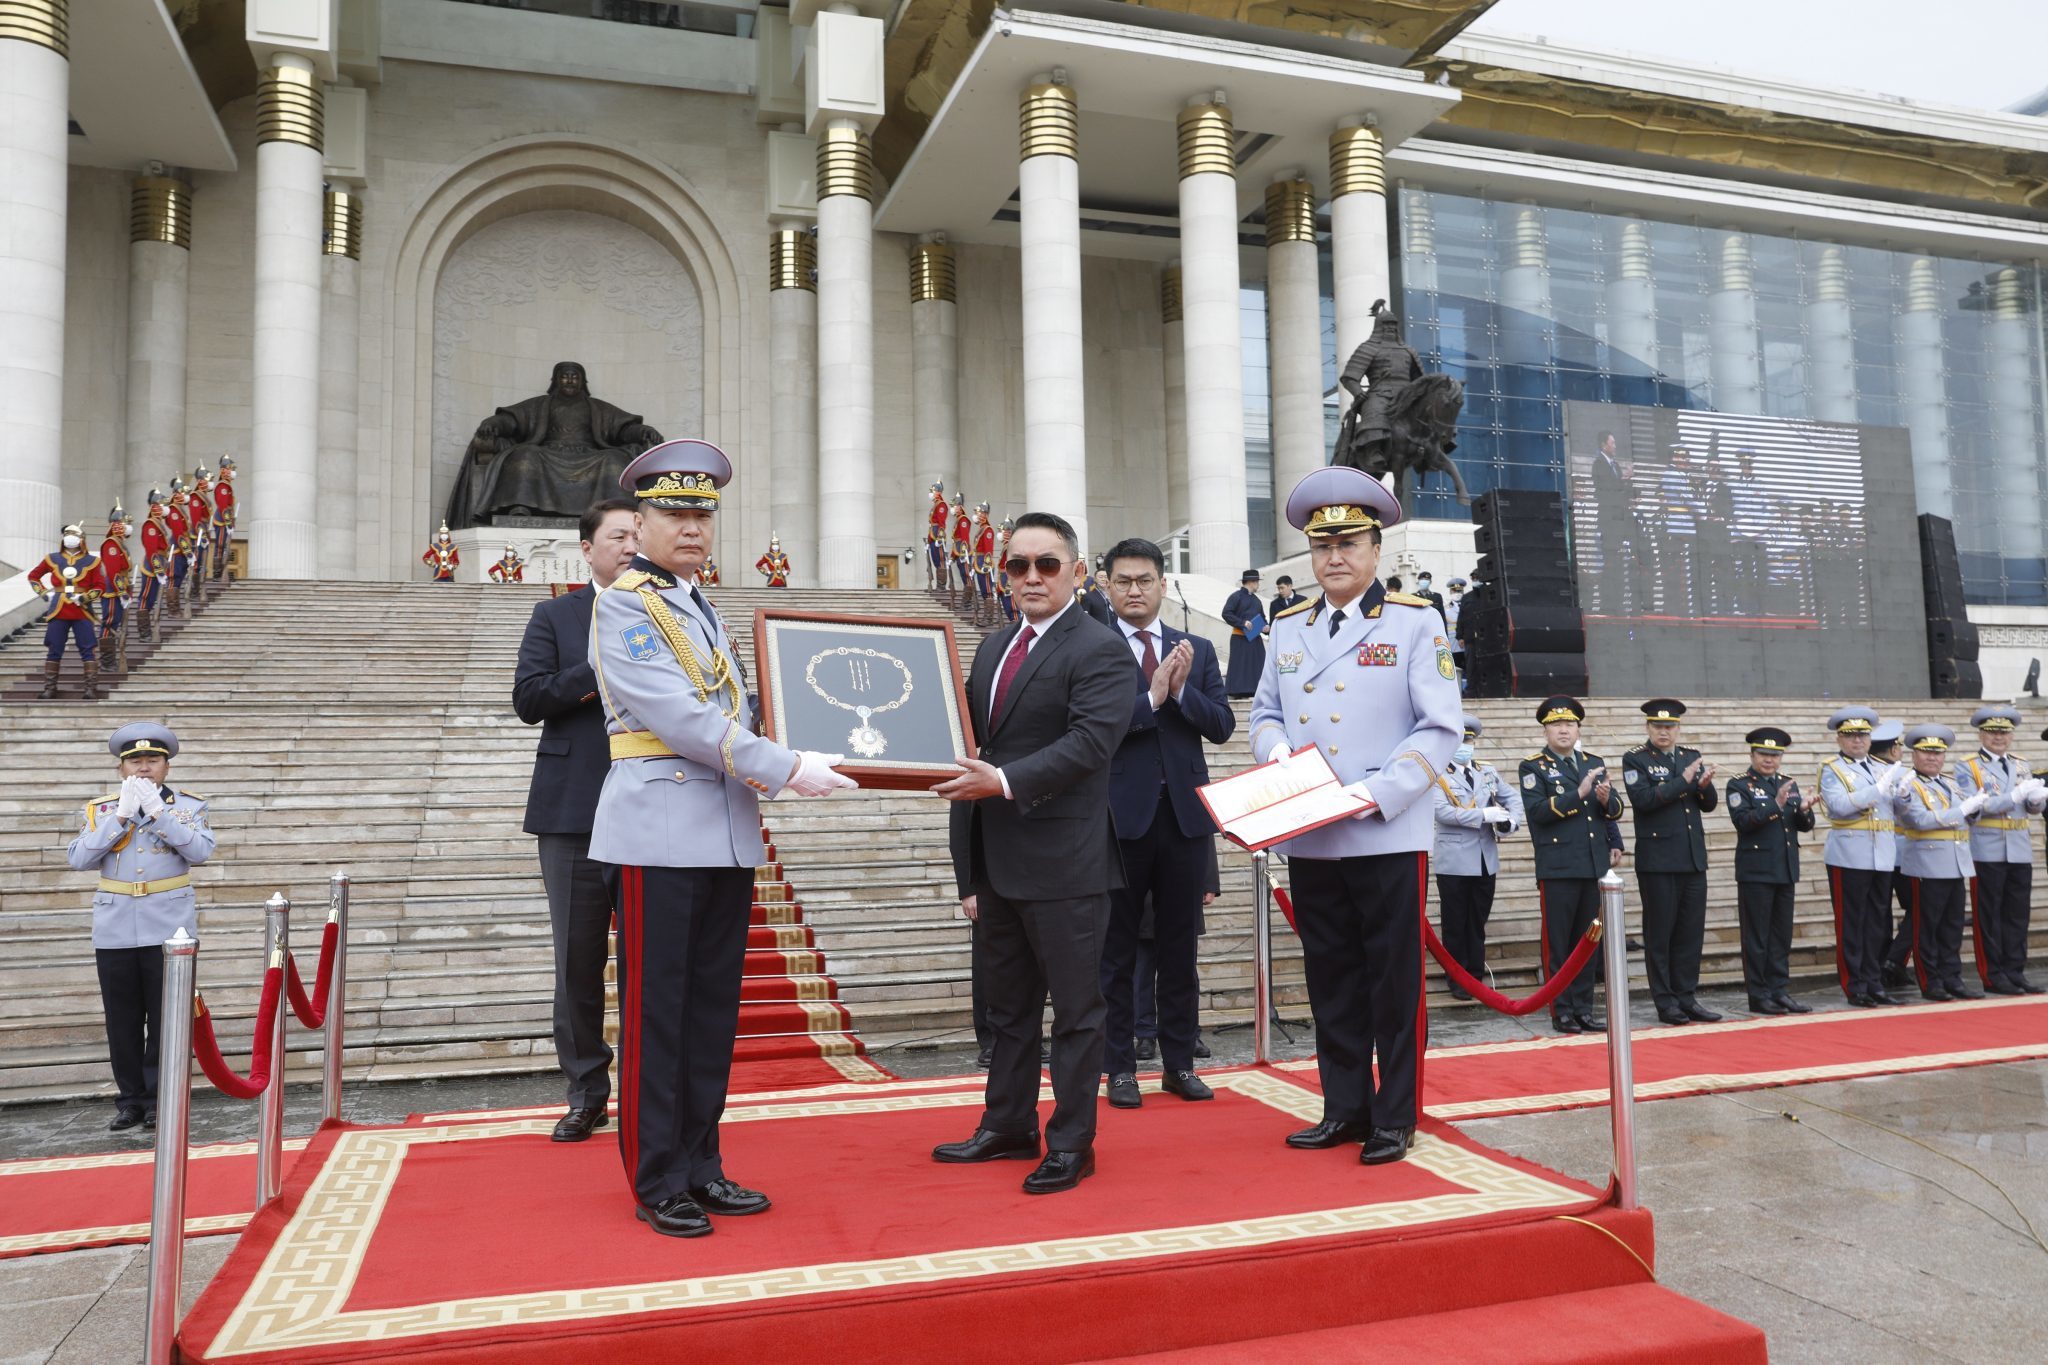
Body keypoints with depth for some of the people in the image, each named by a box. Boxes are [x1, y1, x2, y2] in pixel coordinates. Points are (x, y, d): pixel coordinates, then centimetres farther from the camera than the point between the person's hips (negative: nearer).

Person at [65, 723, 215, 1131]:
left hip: (169, 926, -2)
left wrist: (158, 809, -15)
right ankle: (130, 1101, 18)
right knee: (123, 1021, 8)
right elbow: (79, 859, -4)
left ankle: (158, 1101, 12)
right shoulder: (100, 809, 9)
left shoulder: (188, 806, 4)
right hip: (115, 929, 2)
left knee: (165, 1019, 1)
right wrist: (121, 815, -11)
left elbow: (200, 851, -12)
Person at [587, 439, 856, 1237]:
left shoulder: (703, 609, 18)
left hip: (729, 834, 8)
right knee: (656, 1013, 2)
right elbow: (680, 718, -17)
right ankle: (658, 1185, 14)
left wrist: (786, 767, 3)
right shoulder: (621, 605, -6)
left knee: (714, 1009, 12)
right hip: (659, 832, -7)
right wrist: (786, 768, -21)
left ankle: (701, 1167, 23)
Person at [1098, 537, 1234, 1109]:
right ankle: (1120, 1066, 16)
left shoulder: (1197, 650, 10)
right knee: (1117, 948, 6)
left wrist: (1182, 690, -13)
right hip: (1121, 814, -3)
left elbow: (1221, 725, 2)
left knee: (1179, 947, 11)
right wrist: (1152, 696, -19)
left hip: (1184, 812, 3)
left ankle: (1179, 1063, 22)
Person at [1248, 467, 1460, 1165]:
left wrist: (1377, 793, -18)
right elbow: (1264, 711, 18)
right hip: (1308, 840, 4)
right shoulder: (1288, 628, 12)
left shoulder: (1416, 622, -1)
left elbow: (1440, 728, -7)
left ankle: (1395, 1120, 17)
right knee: (1331, 982, 12)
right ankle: (1345, 1108, 25)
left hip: (1390, 838, -4)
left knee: (1394, 982, 4)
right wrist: (1275, 748, -6)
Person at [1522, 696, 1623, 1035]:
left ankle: (1584, 1008, 19)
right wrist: (1578, 793, -22)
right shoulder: (1533, 767, -2)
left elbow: (1615, 809, 12)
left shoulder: (1595, 763, 14)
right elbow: (1538, 810, -15)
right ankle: (1562, 1012, 8)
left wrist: (1607, 799, -10)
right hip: (1558, 869, -5)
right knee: (1558, 943, 1)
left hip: (1594, 867, 5)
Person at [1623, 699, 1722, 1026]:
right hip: (1657, 861, -5)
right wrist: (1684, 781, -20)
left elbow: (1708, 804, 10)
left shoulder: (1692, 756, 12)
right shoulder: (1635, 760, -3)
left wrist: (1705, 785, -11)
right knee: (1659, 933, 2)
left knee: (1692, 931, 8)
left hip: (1693, 859, 5)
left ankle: (1687, 997, 18)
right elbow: (1643, 798, -18)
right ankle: (1665, 1002, 9)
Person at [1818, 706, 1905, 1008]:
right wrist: (1878, 790, -20)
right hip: (1849, 856, -5)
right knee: (1851, 924, -1)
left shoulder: (1884, 768, 17)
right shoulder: (1831, 770, -1)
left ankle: (1874, 983, 18)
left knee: (1879, 923, 9)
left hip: (1883, 855, 6)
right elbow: (1840, 805, -15)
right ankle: (1855, 988, 5)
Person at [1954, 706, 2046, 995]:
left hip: (2020, 851, 5)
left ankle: (2015, 973, 16)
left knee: (2018, 915, 8)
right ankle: (1993, 977, 6)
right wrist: (2014, 796, -22)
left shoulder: (2022, 766, 15)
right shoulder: (1967, 768, -2)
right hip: (1987, 850, -5)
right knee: (1989, 917, 0)